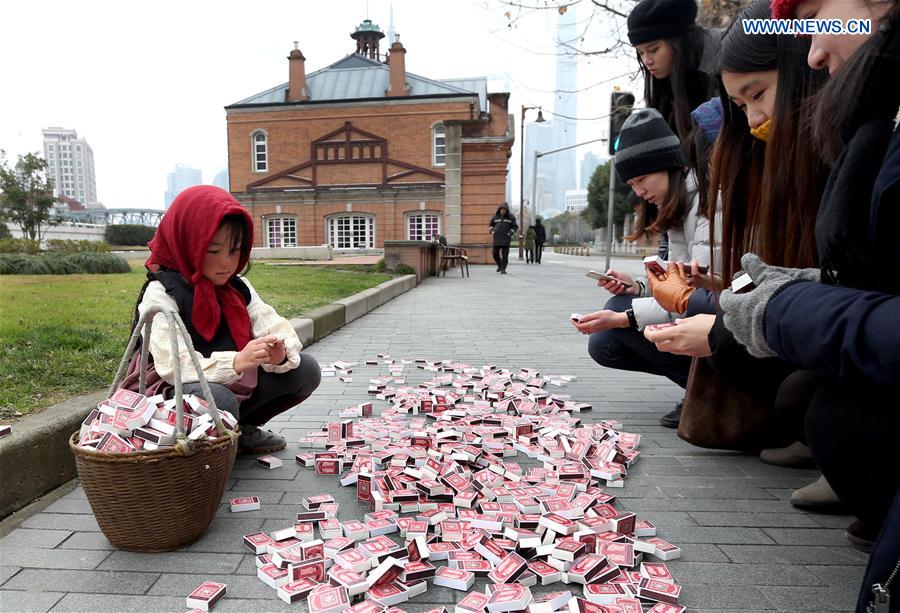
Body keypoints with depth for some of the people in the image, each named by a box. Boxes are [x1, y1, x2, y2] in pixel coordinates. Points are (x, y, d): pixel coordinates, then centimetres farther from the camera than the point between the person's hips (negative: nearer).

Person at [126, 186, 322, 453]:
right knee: (219, 401, -39)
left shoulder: (238, 287, 4)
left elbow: (276, 328, -4)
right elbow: (173, 364, -25)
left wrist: (278, 353, -29)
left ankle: (243, 427, 8)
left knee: (305, 369, -7)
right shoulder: (161, 293, -15)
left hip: (236, 385, 6)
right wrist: (235, 362, -41)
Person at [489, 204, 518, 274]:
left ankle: (503, 269, -3)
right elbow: (490, 225, 19)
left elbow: (515, 227, 8)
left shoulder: (510, 217, 4)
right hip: (496, 238, 2)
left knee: (505, 254, -8)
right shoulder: (495, 216, 8)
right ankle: (499, 265, 28)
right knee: (495, 253, 3)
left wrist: (510, 233, -6)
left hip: (506, 239, -2)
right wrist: (492, 230, 1)